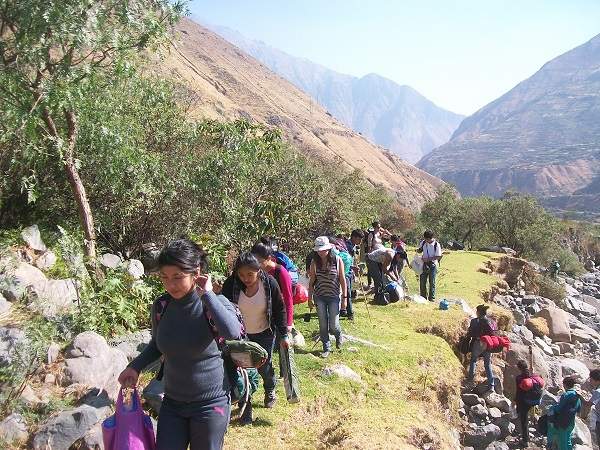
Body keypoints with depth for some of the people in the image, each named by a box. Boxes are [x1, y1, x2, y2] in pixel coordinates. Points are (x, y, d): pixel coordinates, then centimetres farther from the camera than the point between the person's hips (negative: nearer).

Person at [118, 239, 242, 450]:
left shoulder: (215, 304, -17)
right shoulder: (161, 305, -6)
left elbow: (232, 332, -40)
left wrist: (207, 295, -30)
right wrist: (136, 366, -2)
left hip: (209, 404, -3)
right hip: (171, 403, 4)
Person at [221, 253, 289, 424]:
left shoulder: (269, 283, -20)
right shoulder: (230, 284, -21)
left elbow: (280, 309, -8)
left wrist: (283, 334, -4)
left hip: (264, 334, 0)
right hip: (239, 334, 0)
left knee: (264, 367, 11)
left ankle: (270, 391, 45)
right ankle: (246, 407, 20)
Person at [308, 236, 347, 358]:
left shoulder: (337, 260, -9)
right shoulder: (315, 262, -5)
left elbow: (342, 279, -5)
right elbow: (311, 281, 1)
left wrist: (344, 297, -5)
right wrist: (310, 298, 2)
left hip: (334, 296, -2)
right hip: (319, 297, 2)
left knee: (333, 326, 1)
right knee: (323, 325, 6)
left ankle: (338, 336, 35)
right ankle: (326, 348, 23)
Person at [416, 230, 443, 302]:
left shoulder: (436, 245, -13)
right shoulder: (423, 242, 0)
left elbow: (438, 257, -13)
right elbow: (420, 250, 17)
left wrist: (428, 259, -22)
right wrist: (418, 250, -8)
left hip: (433, 264, -4)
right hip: (424, 264, 4)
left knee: (432, 282, 1)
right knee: (422, 281, 7)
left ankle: (432, 297, 10)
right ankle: (423, 297, 19)